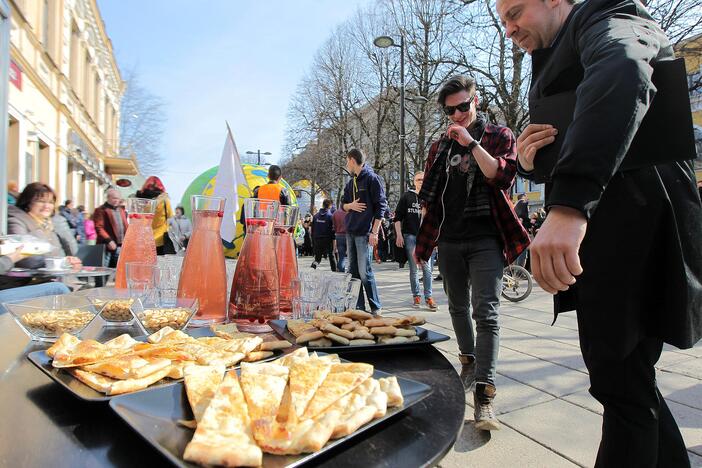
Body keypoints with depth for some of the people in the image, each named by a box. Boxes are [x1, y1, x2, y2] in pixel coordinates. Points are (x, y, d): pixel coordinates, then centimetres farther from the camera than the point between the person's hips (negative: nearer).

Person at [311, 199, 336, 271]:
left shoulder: (315, 216, 6)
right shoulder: (330, 216, -7)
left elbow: (312, 229, 9)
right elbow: (333, 230, -11)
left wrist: (313, 242, 14)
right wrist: (333, 240, -6)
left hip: (317, 239, 3)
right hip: (327, 240, -3)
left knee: (317, 257, 11)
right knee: (331, 255, 12)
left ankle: (315, 263, -18)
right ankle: (334, 269, 11)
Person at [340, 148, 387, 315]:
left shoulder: (372, 178, -4)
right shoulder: (351, 183, 18)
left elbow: (380, 206, -9)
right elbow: (343, 204, 22)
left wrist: (374, 232, -15)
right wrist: (350, 205, -3)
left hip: (365, 233, -8)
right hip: (350, 232, 8)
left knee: (365, 272, -8)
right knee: (353, 271, 8)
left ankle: (376, 307, 4)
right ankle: (358, 306, 16)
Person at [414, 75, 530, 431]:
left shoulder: (500, 136, 5)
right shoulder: (440, 146, 15)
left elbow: (502, 176, -13)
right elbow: (429, 196, 16)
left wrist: (471, 142, -18)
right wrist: (422, 242, 14)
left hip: (485, 239, -4)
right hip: (449, 240, 5)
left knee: (486, 313, -10)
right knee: (457, 307, 14)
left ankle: (484, 394, -8)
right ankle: (469, 360, 36)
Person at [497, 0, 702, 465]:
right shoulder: (554, 65, 24)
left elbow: (621, 76, -26)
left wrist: (568, 204, -41)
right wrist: (531, 160, 1)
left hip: (633, 220, -9)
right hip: (595, 227, 9)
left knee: (620, 378, -2)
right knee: (626, 373, 16)